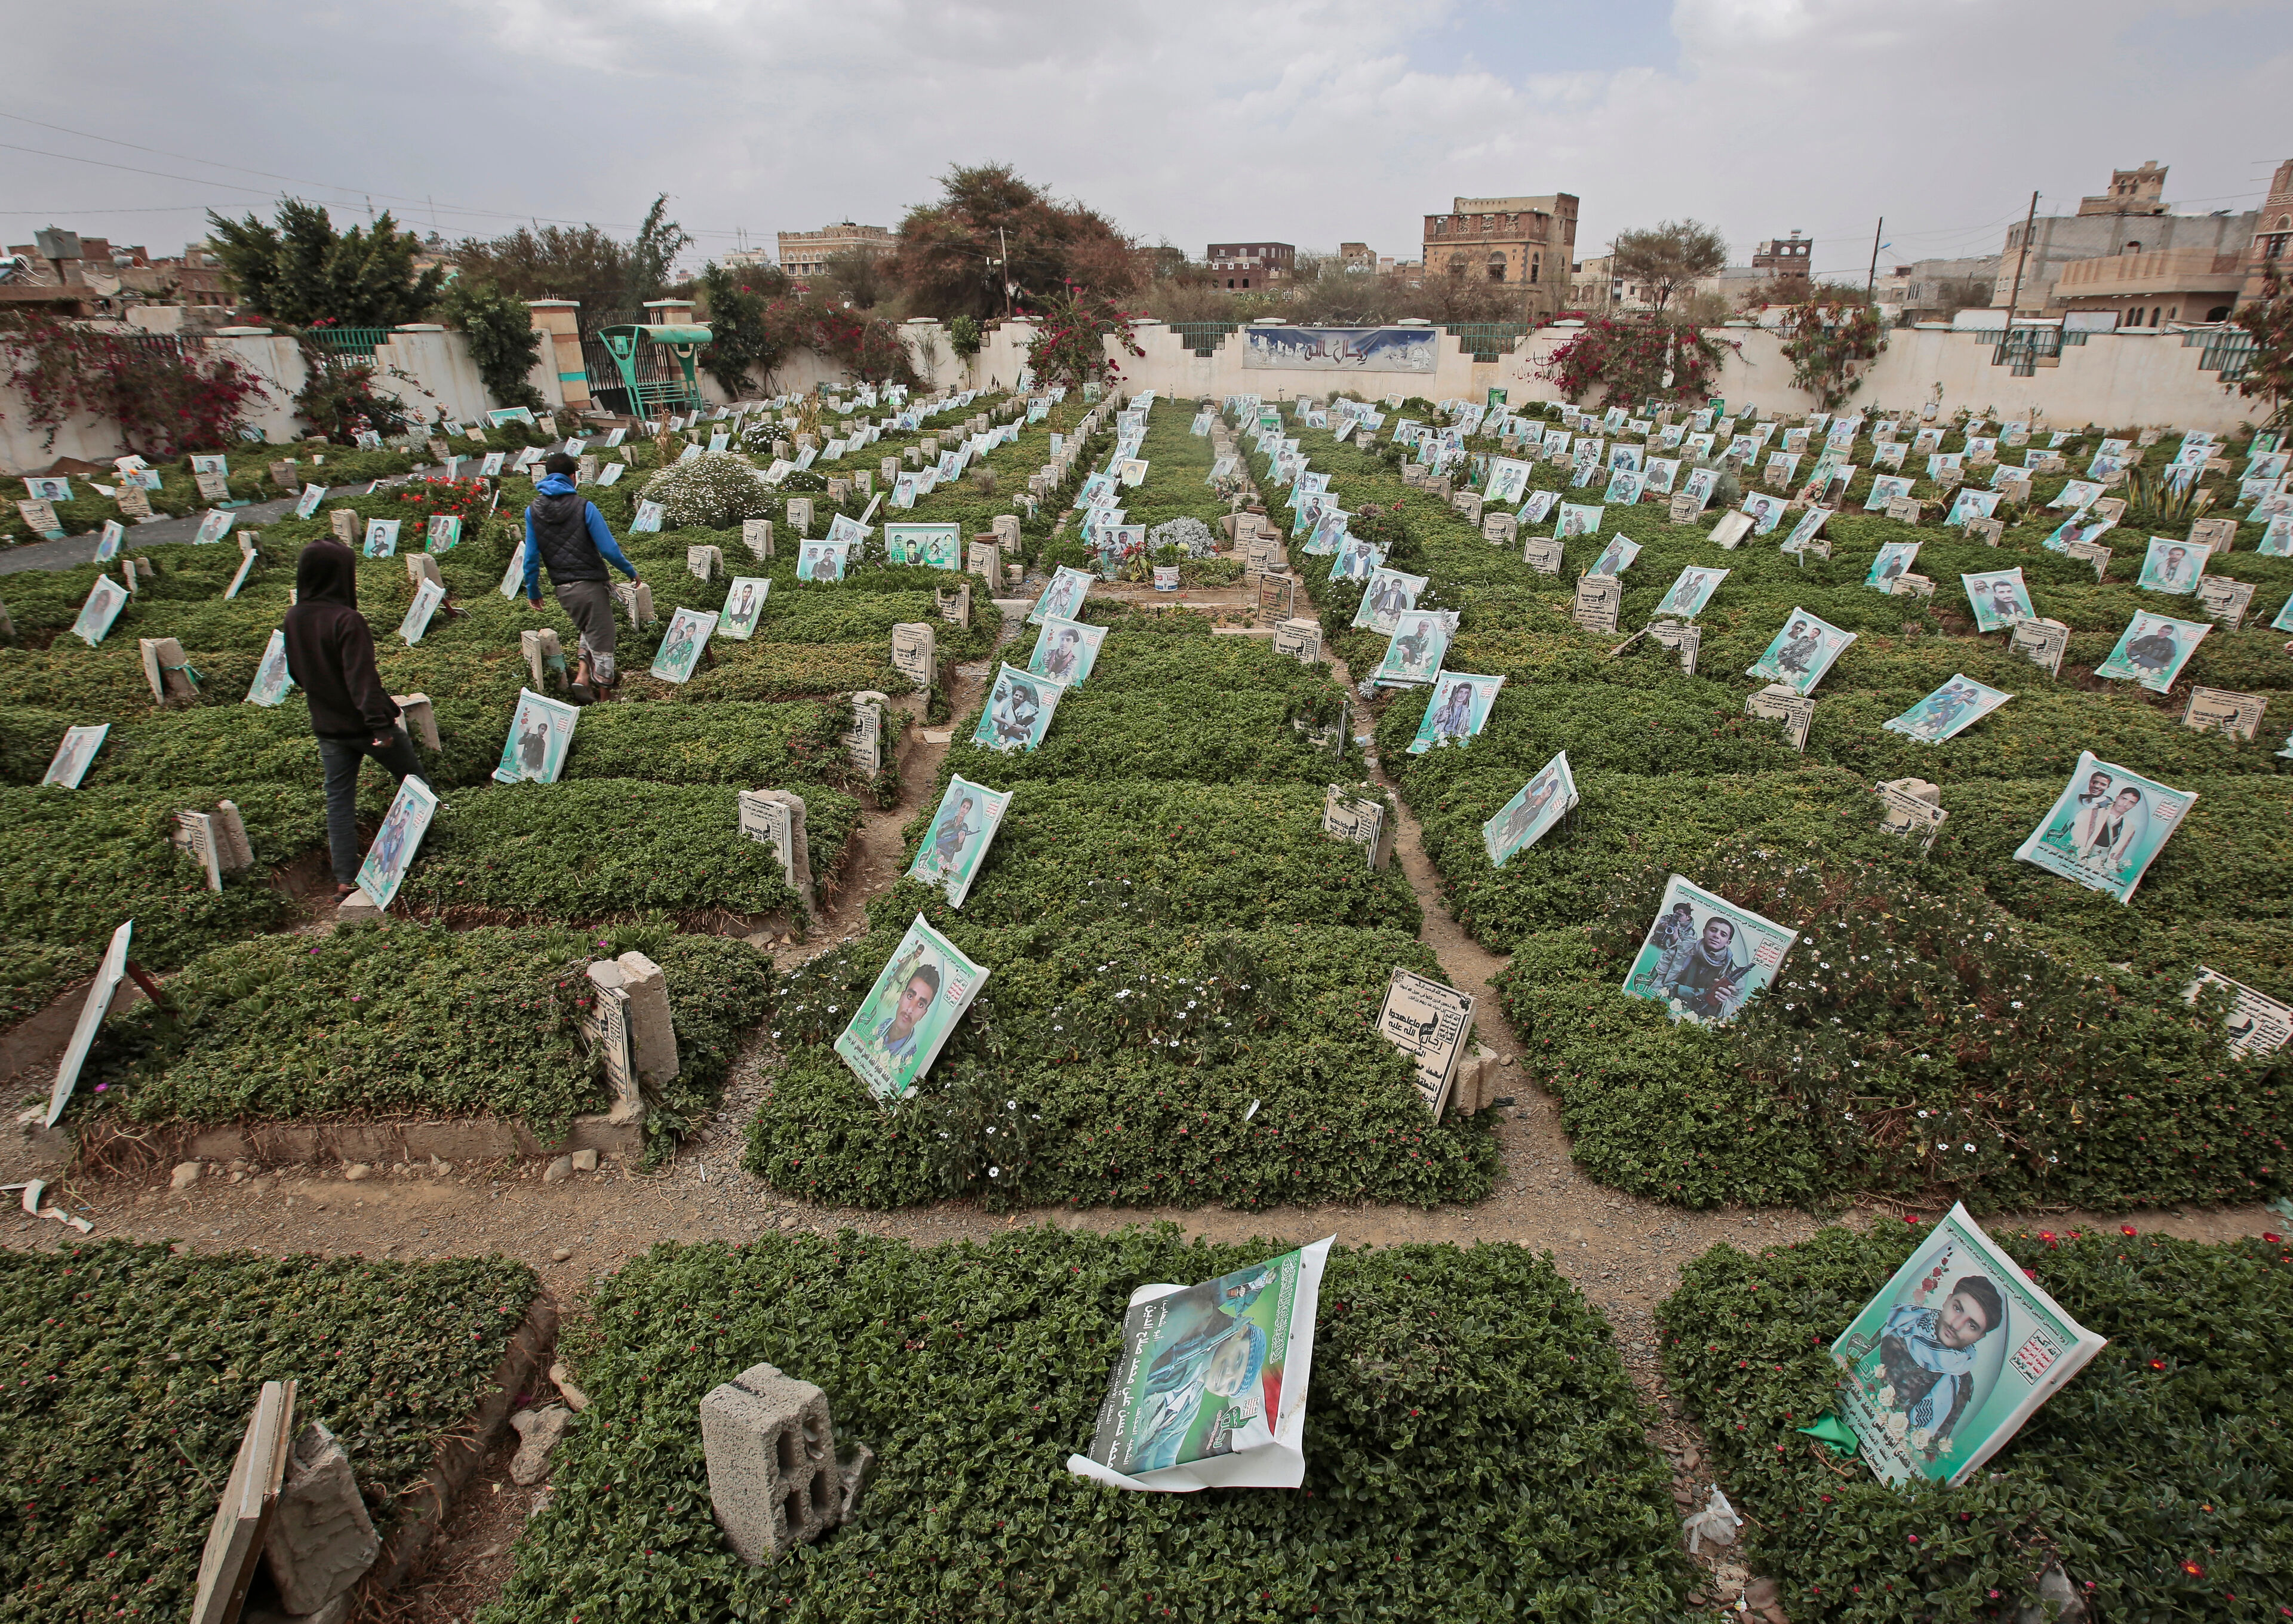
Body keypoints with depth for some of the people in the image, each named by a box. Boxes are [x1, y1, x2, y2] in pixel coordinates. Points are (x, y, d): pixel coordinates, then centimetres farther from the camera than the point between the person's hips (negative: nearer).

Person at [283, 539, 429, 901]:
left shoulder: (294, 619, 2)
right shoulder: (346, 620, -21)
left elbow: (295, 671, 14)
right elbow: (362, 677, -26)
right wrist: (380, 721, -27)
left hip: (327, 726, 7)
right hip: (362, 723, -6)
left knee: (339, 800, 10)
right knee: (414, 780, 14)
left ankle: (345, 878, 11)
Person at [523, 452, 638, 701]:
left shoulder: (533, 511, 3)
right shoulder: (584, 507, -10)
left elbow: (531, 557, 4)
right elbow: (609, 549, -11)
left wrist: (533, 592, 14)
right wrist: (631, 571, 5)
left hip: (561, 588, 5)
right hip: (589, 584, -5)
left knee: (589, 629, 28)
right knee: (601, 639, 5)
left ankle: (583, 676, 11)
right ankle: (604, 698, 12)